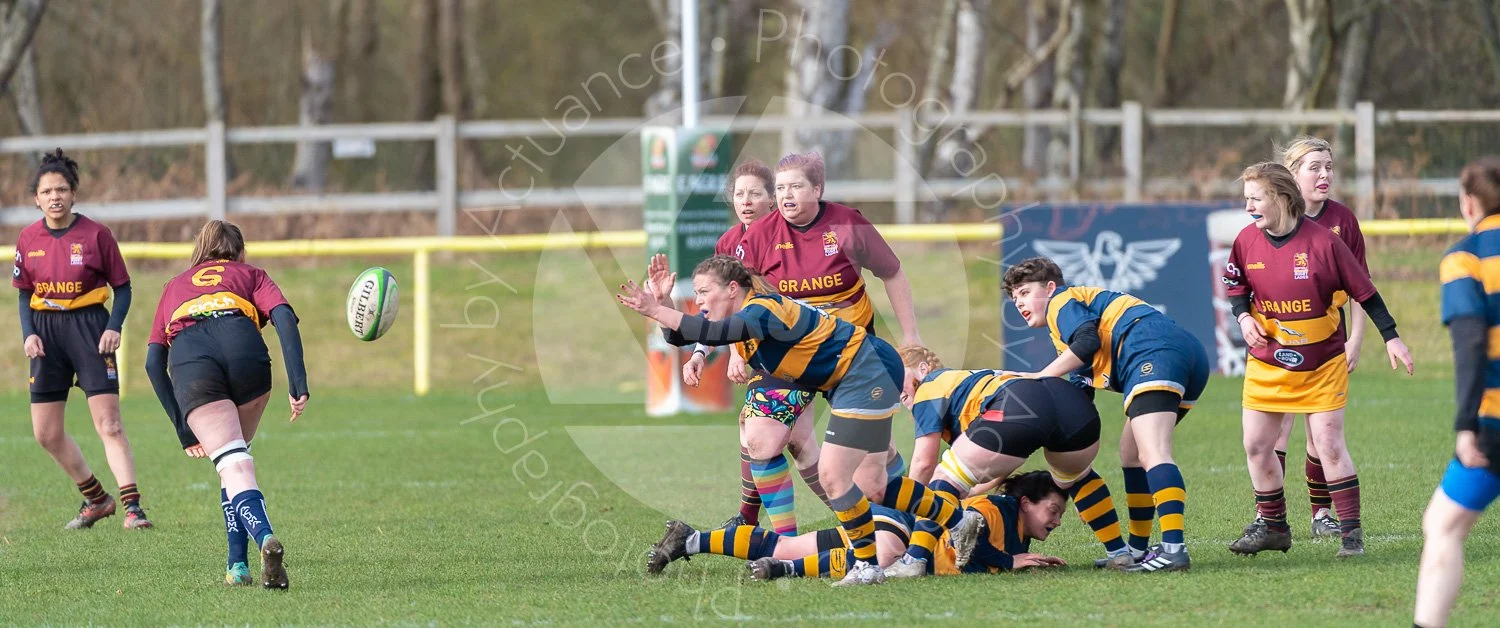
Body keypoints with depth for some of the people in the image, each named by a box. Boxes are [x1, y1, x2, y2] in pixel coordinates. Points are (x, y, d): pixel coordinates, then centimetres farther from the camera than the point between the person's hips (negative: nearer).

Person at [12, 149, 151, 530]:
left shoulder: (95, 235, -6)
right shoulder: (28, 240, 3)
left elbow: (122, 287, 0)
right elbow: (24, 294, 11)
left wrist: (115, 328, -15)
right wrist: (28, 334, -4)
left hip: (89, 327, -4)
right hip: (47, 330, 5)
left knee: (108, 424, -14)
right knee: (46, 433, 6)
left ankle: (132, 507, -14)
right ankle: (95, 498, 24)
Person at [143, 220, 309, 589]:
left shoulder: (174, 286, 38)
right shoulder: (251, 276, 32)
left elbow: (154, 363, 29)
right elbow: (284, 317, 10)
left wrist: (184, 429, 29)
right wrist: (298, 383, 2)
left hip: (188, 357, 0)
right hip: (244, 347, 0)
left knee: (234, 468, -12)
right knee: (235, 457, 21)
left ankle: (265, 538, -38)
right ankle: (237, 564, 14)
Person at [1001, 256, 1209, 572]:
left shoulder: (1061, 302, 11)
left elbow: (1087, 341, -8)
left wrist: (1039, 380, -1)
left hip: (1153, 351, -10)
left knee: (1152, 454, -22)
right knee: (1131, 452, 21)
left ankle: (1174, 548, -37)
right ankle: (1138, 549, 23)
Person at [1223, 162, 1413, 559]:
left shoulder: (1322, 241, -16)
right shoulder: (1248, 241, -4)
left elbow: (1364, 291, -9)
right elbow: (1237, 285, 14)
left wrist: (1391, 337, -10)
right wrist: (1243, 317, -6)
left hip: (1322, 363, -4)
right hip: (1266, 363, 4)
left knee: (1329, 445, -9)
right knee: (1256, 446, 3)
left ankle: (1351, 531, 0)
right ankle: (1273, 527, 18)